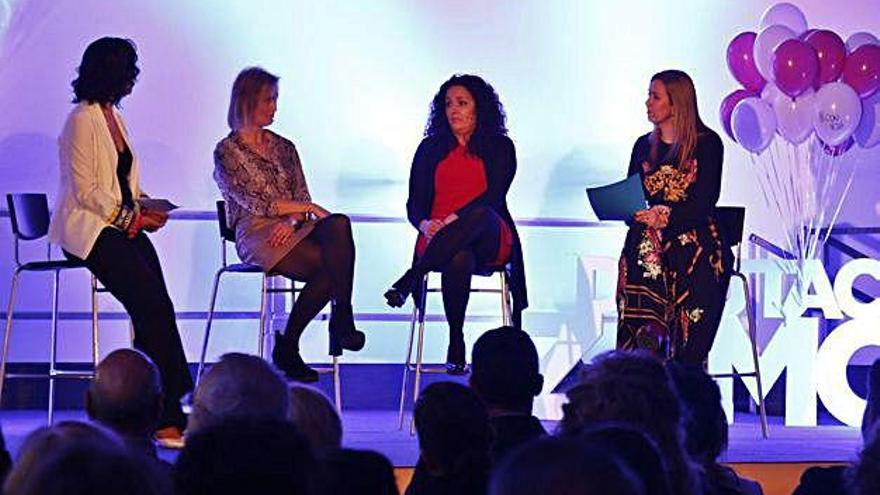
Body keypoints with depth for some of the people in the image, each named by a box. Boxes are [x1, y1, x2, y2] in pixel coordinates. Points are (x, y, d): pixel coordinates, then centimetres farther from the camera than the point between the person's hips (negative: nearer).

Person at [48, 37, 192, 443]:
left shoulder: (113, 118, 19)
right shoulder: (82, 120, -8)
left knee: (153, 309, -13)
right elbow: (86, 192, -13)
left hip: (122, 224, 8)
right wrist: (131, 218, -13)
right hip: (89, 229, -8)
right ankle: (166, 416, -21)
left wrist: (143, 211, 5)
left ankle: (168, 413, -17)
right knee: (153, 306, -22)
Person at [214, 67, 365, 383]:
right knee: (330, 266, -32)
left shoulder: (284, 148, 22)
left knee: (339, 225, -33)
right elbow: (253, 202, -6)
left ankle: (341, 319, -35)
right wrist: (307, 208, -8)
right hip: (256, 235, -5)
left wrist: (293, 221, -9)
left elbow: (301, 197, 15)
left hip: (290, 230, 5)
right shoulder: (227, 152, 4)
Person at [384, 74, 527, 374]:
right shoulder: (431, 148, 19)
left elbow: (494, 197, -5)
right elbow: (414, 202, 11)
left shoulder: (499, 147, 11)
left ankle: (410, 279, -43)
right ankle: (456, 344, -35)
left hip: (490, 241, -1)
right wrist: (425, 224, -14)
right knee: (459, 260, -39)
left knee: (480, 215, -41)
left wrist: (453, 220, -20)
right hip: (439, 242, 1)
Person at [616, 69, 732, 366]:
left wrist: (668, 216, -20)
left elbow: (706, 200, -5)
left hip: (694, 240, -3)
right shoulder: (644, 146, 19)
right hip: (648, 241, 3)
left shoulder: (707, 143, 4)